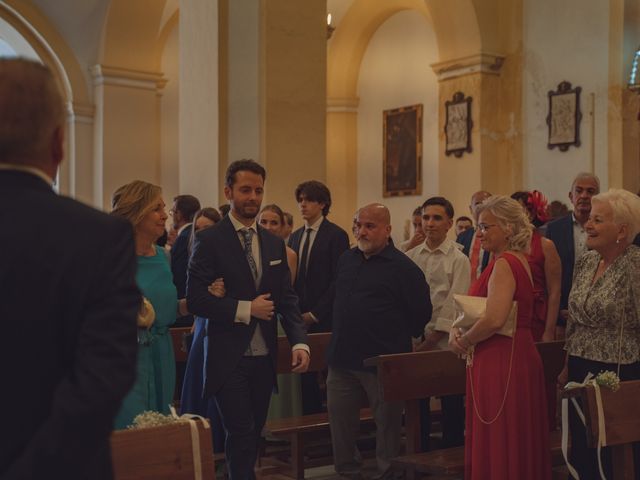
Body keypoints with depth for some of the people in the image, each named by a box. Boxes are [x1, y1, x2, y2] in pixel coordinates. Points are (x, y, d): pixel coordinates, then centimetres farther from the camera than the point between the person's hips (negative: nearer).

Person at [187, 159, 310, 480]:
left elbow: (287, 299, 9)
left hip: (265, 357, 6)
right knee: (241, 438, -8)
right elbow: (195, 299, -13)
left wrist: (299, 342, -5)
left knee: (253, 437, 13)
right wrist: (246, 309, -16)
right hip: (228, 358, -5)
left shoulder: (274, 243, 10)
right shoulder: (209, 240, -6)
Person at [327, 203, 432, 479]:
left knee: (387, 425, 6)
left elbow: (422, 312, -8)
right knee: (339, 420, 11)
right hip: (342, 358, 6)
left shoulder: (403, 267, -10)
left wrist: (398, 340, 2)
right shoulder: (346, 260, 10)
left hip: (382, 361, -6)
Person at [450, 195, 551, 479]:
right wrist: (458, 330, 0)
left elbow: (494, 319, -28)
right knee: (518, 446, 16)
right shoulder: (517, 260, 14)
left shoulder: (504, 264, -16)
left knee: (497, 447, -2)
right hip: (517, 357, 10)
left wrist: (463, 341, -12)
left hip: (501, 363, -10)